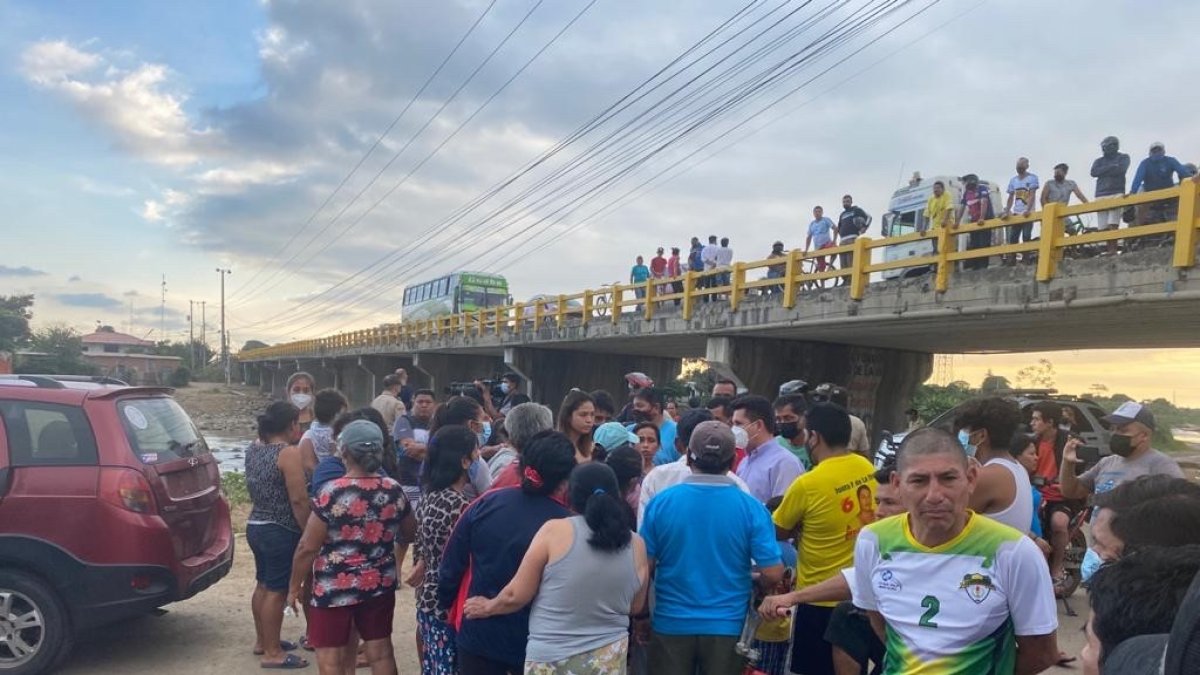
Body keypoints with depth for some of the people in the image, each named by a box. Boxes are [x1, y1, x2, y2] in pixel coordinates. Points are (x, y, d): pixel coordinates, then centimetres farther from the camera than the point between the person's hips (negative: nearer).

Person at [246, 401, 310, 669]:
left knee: (263, 585, 19)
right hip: (281, 531, -9)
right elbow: (298, 500, -21)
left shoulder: (254, 448, 7)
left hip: (255, 526, 9)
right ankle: (273, 653, 6)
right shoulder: (289, 453, -19)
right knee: (277, 591, -1)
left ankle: (262, 641, 31)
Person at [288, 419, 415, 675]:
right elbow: (410, 533, 11)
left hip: (334, 588, -4)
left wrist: (294, 586, 1)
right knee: (381, 652, 15)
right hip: (380, 584, 4)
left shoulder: (331, 493, -16)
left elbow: (307, 548, -12)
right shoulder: (393, 490, -3)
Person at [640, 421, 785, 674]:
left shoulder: (660, 503, -8)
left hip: (672, 624, 0)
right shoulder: (751, 508, -10)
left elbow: (644, 568, -3)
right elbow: (772, 574, -11)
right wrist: (754, 584, 12)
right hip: (727, 626, 0)